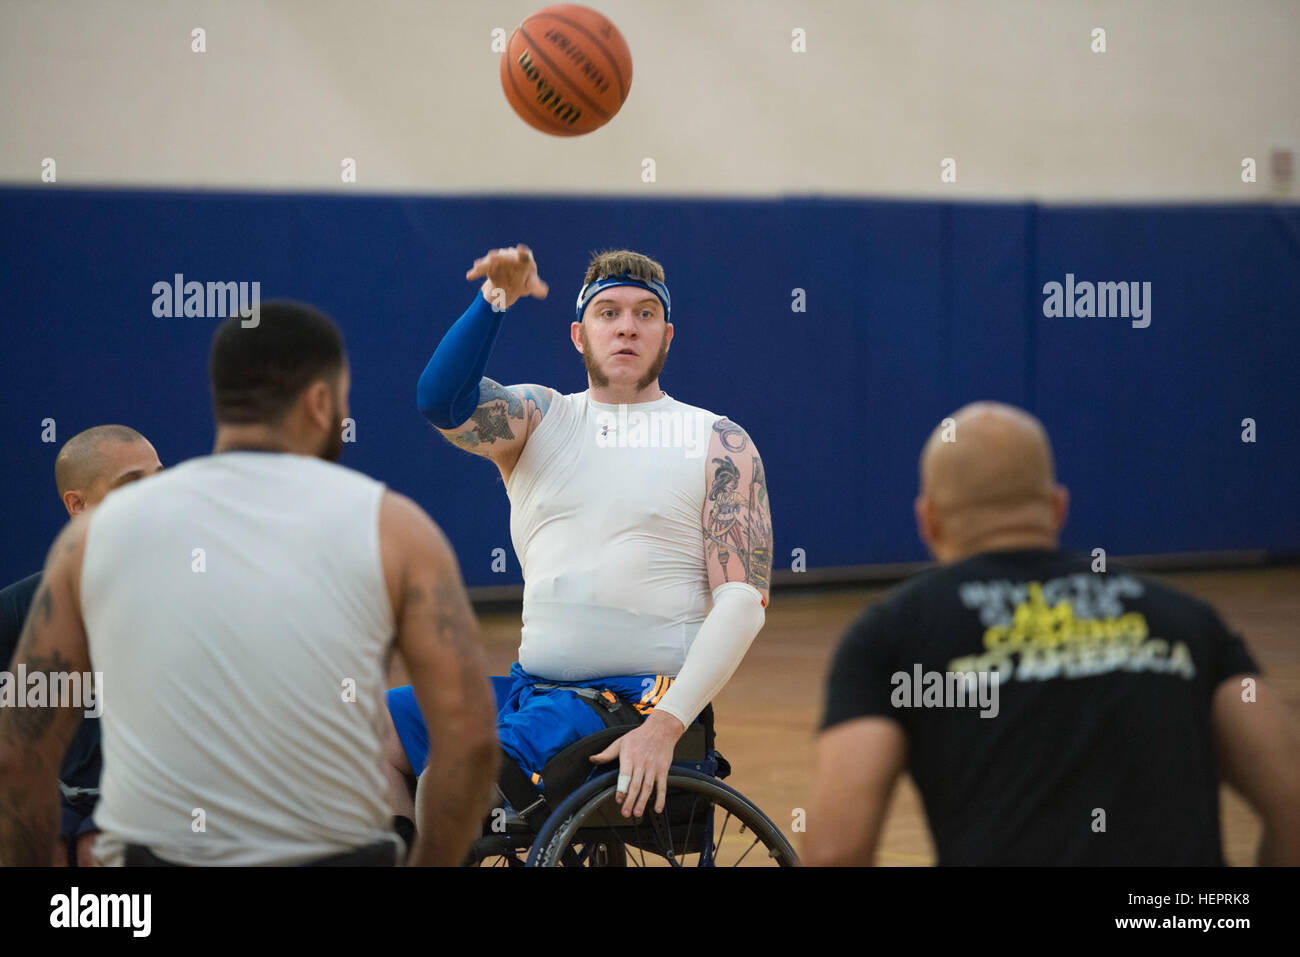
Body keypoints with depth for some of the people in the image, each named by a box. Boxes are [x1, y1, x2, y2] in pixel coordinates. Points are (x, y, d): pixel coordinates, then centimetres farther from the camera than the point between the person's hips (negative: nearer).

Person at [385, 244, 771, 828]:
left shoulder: (718, 444, 2)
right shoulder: (538, 419, 13)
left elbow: (743, 601, -7)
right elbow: (443, 402, -8)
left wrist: (665, 725, -20)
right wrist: (496, 299, -23)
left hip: (638, 698, -5)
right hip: (530, 688, 5)